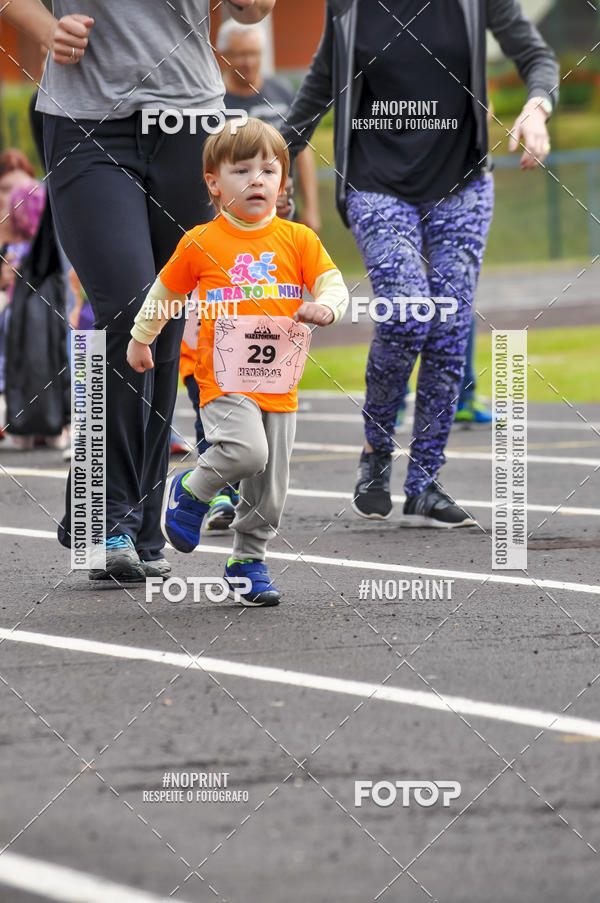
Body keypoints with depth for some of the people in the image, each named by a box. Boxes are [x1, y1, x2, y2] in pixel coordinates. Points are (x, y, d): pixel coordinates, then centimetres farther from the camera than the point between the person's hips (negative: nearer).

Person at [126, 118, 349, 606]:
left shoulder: (298, 240, 3)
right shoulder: (200, 244, -1)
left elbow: (335, 286, 2)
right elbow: (165, 292, 13)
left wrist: (325, 306, -22)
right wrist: (140, 340, 24)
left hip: (280, 384, 3)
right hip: (225, 381, -3)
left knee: (269, 486, 6)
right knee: (247, 450, -27)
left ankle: (248, 561, 25)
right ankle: (191, 491, 2)